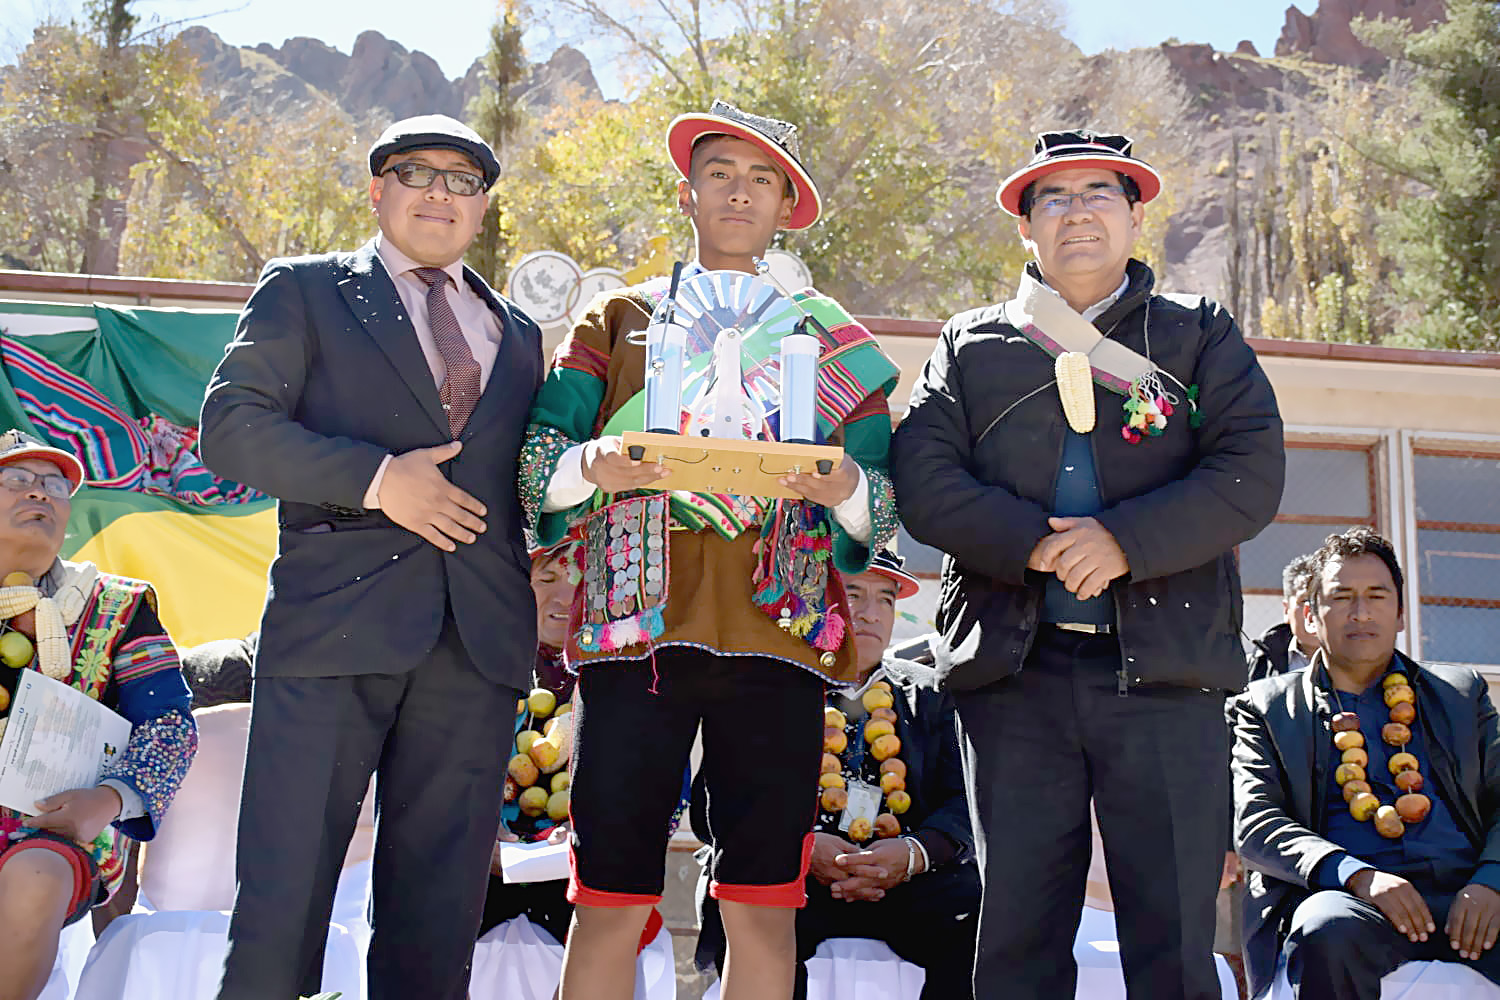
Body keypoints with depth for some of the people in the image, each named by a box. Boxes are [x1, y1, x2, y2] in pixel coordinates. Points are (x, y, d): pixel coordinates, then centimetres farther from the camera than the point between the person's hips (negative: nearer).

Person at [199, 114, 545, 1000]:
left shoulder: (517, 333, 23)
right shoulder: (303, 291, 11)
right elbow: (231, 425, -1)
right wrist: (376, 478, -11)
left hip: (478, 637, 4)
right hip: (336, 619, -3)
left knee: (440, 909, 6)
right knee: (285, 882, -5)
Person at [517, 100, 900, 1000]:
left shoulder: (830, 340, 18)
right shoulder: (618, 319, 17)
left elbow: (884, 510, 12)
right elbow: (535, 461, 8)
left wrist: (846, 487, -11)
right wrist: (591, 466, -14)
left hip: (774, 634, 1)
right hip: (636, 627, 0)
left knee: (763, 906, 1)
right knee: (608, 902, -3)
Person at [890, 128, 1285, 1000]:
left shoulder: (1202, 333, 15)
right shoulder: (970, 344, 17)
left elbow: (1252, 472, 1)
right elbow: (924, 479, 2)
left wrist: (1125, 541, -13)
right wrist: (1035, 545, -13)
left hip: (1166, 665, 0)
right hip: (1013, 666, 1)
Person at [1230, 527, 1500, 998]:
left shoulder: (1462, 692, 24)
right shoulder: (1266, 706, 15)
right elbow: (1254, 823, 3)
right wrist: (1357, 875, -15)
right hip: (1344, 894, -1)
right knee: (1327, 930, -37)